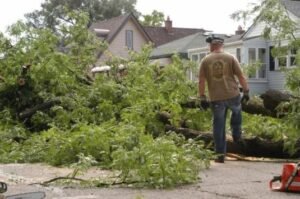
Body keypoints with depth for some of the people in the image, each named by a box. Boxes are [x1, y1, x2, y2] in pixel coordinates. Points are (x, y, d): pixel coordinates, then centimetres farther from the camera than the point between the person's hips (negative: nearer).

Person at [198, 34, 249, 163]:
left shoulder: (205, 61, 2)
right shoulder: (230, 58, 0)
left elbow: (201, 81, 0)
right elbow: (241, 76, -2)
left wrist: (202, 97, 7)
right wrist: (246, 91, 7)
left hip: (216, 98, 0)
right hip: (233, 95, 0)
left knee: (218, 126, 7)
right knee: (237, 111, 32)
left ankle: (220, 154, 8)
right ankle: (237, 135, 29)